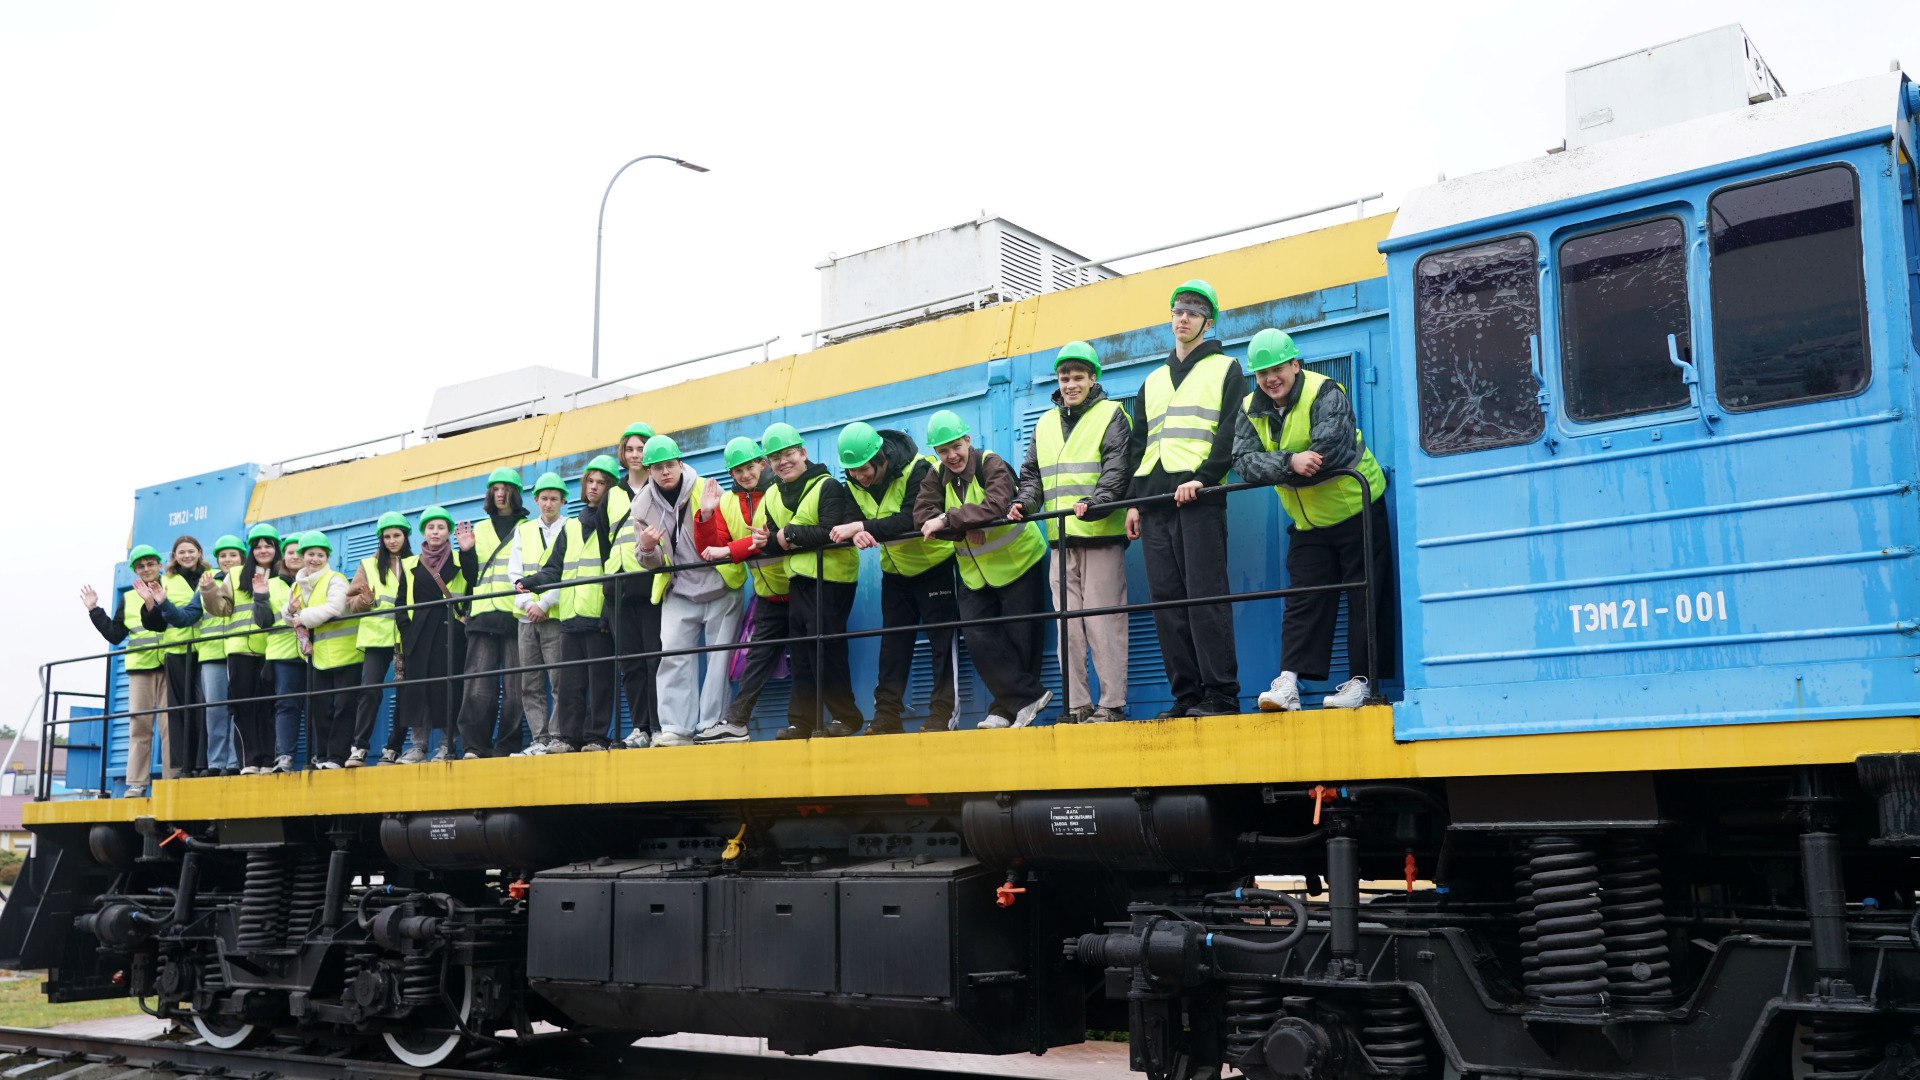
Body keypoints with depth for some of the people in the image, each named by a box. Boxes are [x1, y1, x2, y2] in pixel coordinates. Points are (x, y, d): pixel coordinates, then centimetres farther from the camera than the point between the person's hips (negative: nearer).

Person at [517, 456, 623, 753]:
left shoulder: (612, 523, 7)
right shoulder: (570, 528, 23)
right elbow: (554, 570, 18)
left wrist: (611, 605, -16)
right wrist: (532, 582, -2)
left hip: (600, 616, -5)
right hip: (571, 616, 5)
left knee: (600, 678, -5)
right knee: (569, 681, 3)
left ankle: (596, 737, -1)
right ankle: (567, 737, 7)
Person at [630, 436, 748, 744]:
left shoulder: (707, 491, -8)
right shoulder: (643, 505, 1)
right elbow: (651, 562, 5)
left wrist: (708, 514, -31)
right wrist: (646, 549, -18)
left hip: (720, 589, -2)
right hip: (678, 593, 3)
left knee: (720, 655, -2)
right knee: (674, 655, -5)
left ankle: (712, 724, 4)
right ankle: (676, 728, -4)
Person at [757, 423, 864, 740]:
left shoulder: (828, 487, -10)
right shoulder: (772, 496, 13)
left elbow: (831, 532, -20)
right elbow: (770, 541, 6)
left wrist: (790, 534, -14)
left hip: (830, 577, -7)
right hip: (797, 580, 7)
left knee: (826, 652, -7)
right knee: (801, 655, 8)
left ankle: (847, 717, 4)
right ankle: (801, 721, 12)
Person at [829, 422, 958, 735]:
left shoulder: (918, 470, -26)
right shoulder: (854, 482, -6)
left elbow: (912, 520, -36)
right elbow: (851, 520, -9)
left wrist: (863, 527, -39)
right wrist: (857, 534, -34)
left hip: (934, 564, -6)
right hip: (895, 569, 6)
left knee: (941, 638, -4)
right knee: (893, 641, 7)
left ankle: (943, 714, 0)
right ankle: (886, 715, 11)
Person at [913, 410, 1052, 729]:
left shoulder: (991, 464, -16)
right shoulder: (937, 477, 1)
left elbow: (995, 506, -33)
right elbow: (921, 515, -12)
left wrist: (947, 520, -34)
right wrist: (963, 529, -25)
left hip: (1017, 563, -5)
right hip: (974, 572, 5)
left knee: (1020, 641, -2)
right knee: (979, 640, -6)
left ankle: (1006, 708, 9)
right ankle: (1029, 697, -3)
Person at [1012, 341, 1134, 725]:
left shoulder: (1111, 415, 3)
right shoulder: (1045, 425, 20)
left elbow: (1117, 469, -9)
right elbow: (1032, 474, 20)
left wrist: (1094, 502, -25)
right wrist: (1025, 503, 0)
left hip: (1101, 535, -6)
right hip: (1061, 538, 6)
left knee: (1104, 622, -6)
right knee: (1068, 625, 6)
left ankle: (1112, 704, -2)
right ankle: (1077, 705, 11)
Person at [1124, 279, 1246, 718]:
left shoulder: (1225, 369, 9)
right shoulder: (1153, 381, 25)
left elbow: (1231, 433, -2)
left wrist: (1203, 477, -15)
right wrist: (1133, 499, 12)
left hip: (1199, 499, -5)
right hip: (1154, 502, 6)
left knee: (1205, 596, -10)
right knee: (1166, 601, 1)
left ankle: (1220, 693, -8)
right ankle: (1186, 695, 4)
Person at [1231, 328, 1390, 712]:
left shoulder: (1325, 393, -15)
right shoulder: (1252, 410, 2)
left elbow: (1331, 450, -29)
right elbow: (1243, 460, -14)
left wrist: (1277, 473, -21)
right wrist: (1290, 462, -31)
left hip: (1356, 510, -5)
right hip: (1308, 522, 5)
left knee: (1363, 598, 0)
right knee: (1303, 600, -1)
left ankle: (1360, 680, 5)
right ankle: (1288, 683, -7)